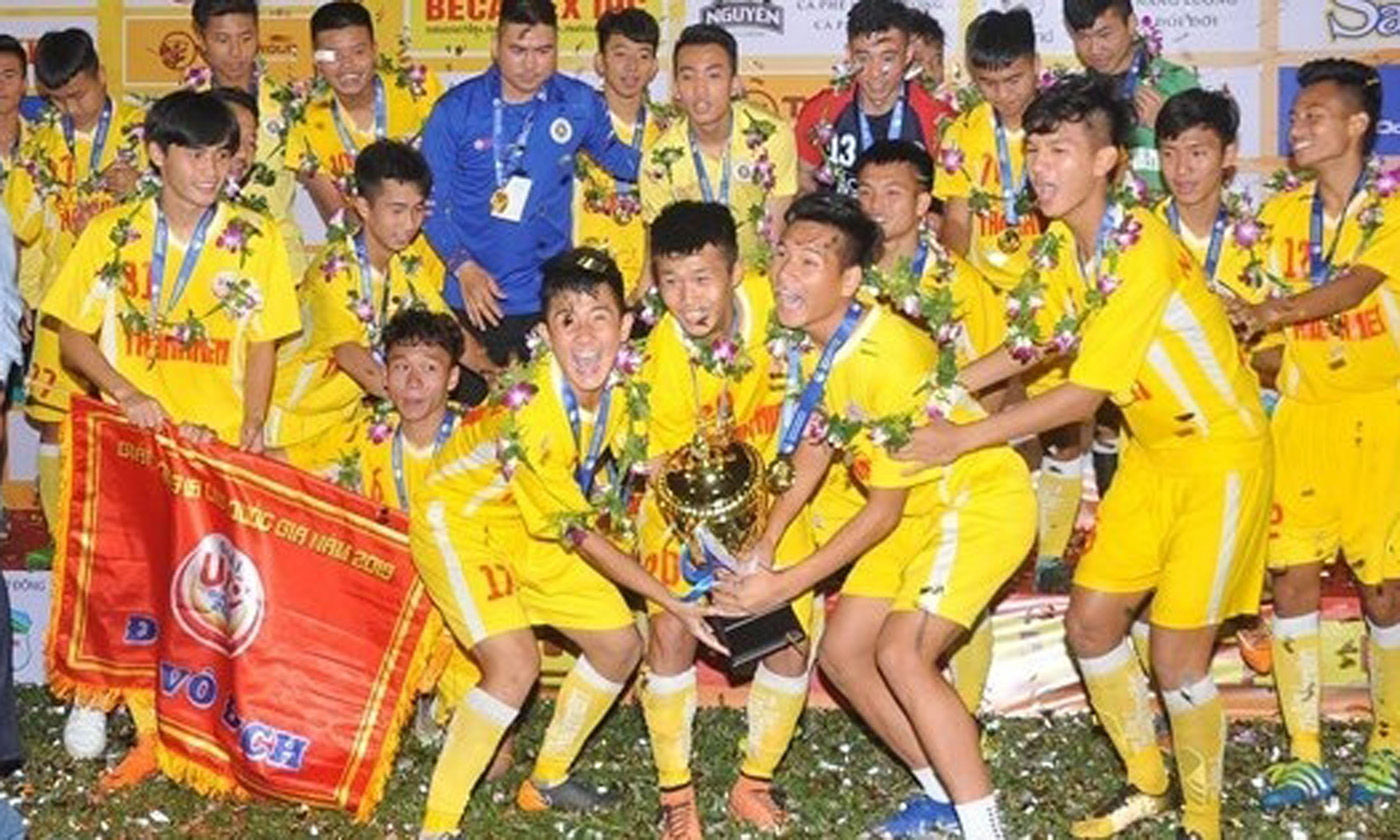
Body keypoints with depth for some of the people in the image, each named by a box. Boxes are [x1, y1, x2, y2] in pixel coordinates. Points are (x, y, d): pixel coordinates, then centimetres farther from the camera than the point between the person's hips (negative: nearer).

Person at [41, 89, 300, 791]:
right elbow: (73, 336, 5)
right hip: (131, 439, 1)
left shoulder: (254, 239, 3)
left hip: (220, 444, -1)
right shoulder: (113, 232, 4)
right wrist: (128, 396, -10)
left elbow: (261, 345, 5)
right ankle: (150, 732, 5)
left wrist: (251, 428, -9)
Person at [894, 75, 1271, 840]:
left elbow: (1082, 396, -28)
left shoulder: (1139, 248, -27)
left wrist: (961, 439, -25)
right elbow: (1028, 348, 8)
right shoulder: (1058, 246, -2)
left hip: (1220, 450, -8)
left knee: (1178, 654, -6)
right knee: (1090, 618, 7)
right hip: (1151, 447, 8)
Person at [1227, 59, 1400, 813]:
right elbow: (1268, 310, 11)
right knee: (1291, 577, -3)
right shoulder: (1282, 212, 9)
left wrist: (1278, 311, -36)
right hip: (1304, 412, 4)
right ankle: (1304, 755, 5)